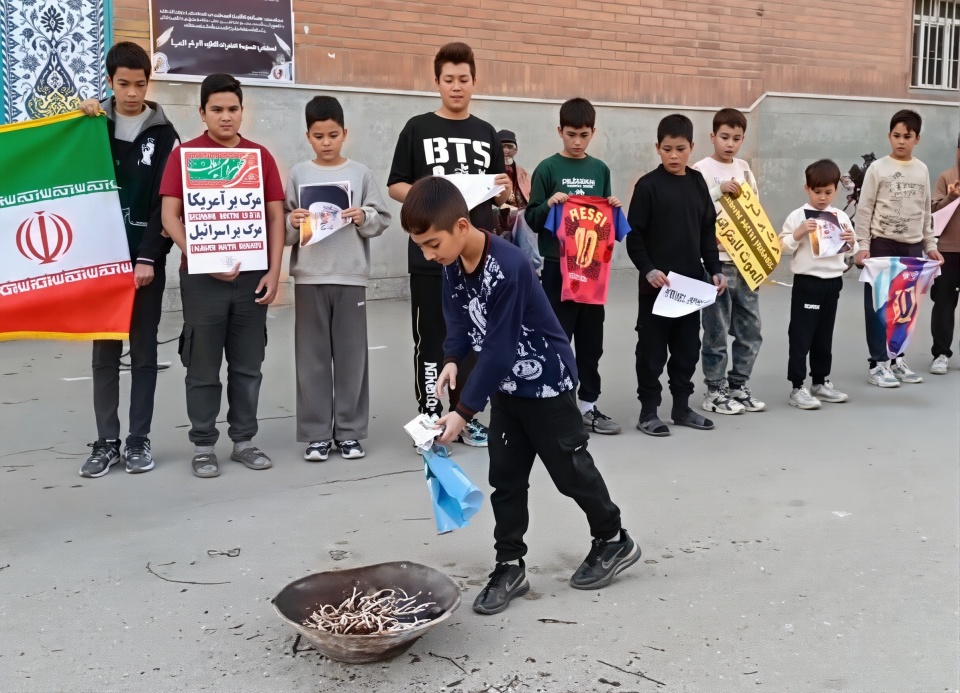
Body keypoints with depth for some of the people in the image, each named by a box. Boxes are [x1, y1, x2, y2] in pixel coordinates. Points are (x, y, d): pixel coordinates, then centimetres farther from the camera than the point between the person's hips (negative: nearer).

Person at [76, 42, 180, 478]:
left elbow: (165, 202, -4)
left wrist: (149, 257, -12)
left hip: (146, 258, -1)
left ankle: (139, 439, 12)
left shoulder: (163, 134, 1)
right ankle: (106, 442, 11)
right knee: (105, 351, 5)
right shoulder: (93, 123, 6)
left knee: (144, 350, 5)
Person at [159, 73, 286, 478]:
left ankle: (244, 440, 20)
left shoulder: (260, 156, 8)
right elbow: (170, 216, -5)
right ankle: (203, 446, 14)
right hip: (203, 277, -3)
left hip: (252, 276, 3)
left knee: (248, 365, 9)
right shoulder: (184, 154, 0)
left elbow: (275, 216, 8)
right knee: (203, 367, 4)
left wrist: (274, 271, -1)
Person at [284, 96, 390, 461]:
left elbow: (383, 219, 4)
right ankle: (316, 434, 12)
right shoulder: (299, 173, 5)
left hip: (351, 275, 0)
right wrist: (292, 223, -15)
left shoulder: (360, 172, 5)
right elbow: (284, 229, 5)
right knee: (313, 357, 3)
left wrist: (364, 218, -14)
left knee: (351, 355, 4)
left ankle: (350, 431, 14)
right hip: (310, 276, 0)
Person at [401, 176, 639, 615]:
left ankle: (615, 541, 28)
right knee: (505, 477, 7)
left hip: (546, 381, -7)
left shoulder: (507, 268, -32)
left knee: (570, 469, 7)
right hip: (506, 385, 7)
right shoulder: (453, 264, -7)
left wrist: (464, 412, -27)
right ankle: (510, 566, 16)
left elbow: (498, 349, -30)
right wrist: (452, 359, -9)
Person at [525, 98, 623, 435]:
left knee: (591, 339, 9)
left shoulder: (600, 169, 10)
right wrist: (549, 205, -22)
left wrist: (614, 208, -6)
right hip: (558, 265, -4)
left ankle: (588, 404, 19)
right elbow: (532, 219, -3)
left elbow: (605, 218, 15)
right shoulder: (548, 168, -3)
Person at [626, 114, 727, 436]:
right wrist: (648, 269, -20)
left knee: (687, 347, 12)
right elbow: (634, 236, -9)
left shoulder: (698, 183, 8)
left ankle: (682, 406, 24)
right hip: (656, 283, -5)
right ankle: (648, 410, 11)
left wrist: (715, 270, 3)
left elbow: (708, 232, 12)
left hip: (691, 281, 5)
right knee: (652, 348, 3)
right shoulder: (648, 185, -7)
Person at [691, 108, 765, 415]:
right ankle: (715, 391, 11)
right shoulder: (701, 170, -5)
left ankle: (738, 386, 23)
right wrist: (719, 190, -22)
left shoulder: (744, 168, 13)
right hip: (717, 262, -6)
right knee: (717, 333, 0)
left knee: (750, 331, 11)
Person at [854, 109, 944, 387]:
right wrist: (862, 245, -11)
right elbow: (864, 210, -5)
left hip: (911, 246, 4)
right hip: (882, 244, -4)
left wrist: (930, 245, 11)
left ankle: (897, 359, 17)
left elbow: (926, 212, 14)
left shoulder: (922, 170, 8)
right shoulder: (878, 168, -4)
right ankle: (878, 364, 2)